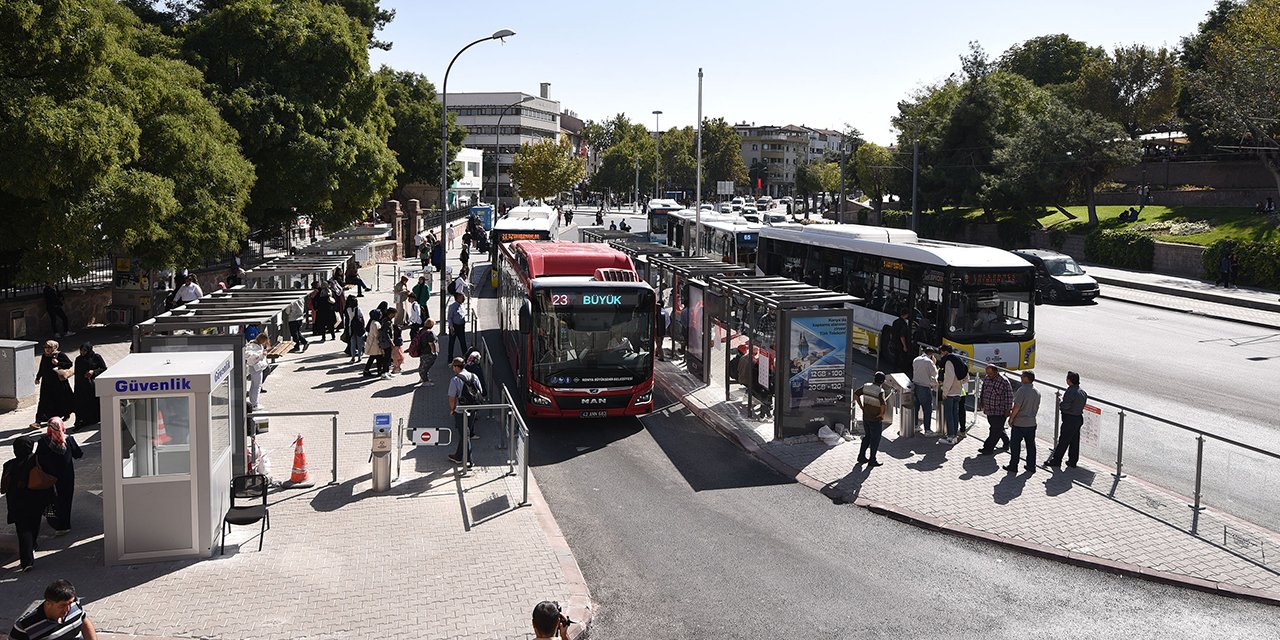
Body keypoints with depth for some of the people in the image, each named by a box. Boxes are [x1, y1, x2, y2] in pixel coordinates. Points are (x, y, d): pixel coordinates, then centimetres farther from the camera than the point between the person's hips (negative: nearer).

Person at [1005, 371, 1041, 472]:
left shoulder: (1022, 390, -17)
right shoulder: (1037, 392, 6)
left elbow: (1017, 407, -20)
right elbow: (1037, 407, 15)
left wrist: (1011, 418, -10)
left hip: (1019, 423, -7)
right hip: (1032, 423, 7)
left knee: (1015, 445, 2)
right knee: (1031, 445, 12)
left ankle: (1013, 466, 6)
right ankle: (1031, 466, 17)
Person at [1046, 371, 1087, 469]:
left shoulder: (1070, 392, -21)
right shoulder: (1083, 392, 8)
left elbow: (1064, 406, -24)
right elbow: (1083, 404, 15)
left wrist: (1060, 402, -2)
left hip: (1070, 419, -9)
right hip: (1079, 418, 9)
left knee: (1063, 441, -1)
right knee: (1075, 441, 14)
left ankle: (1056, 460, 6)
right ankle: (1073, 461, 20)